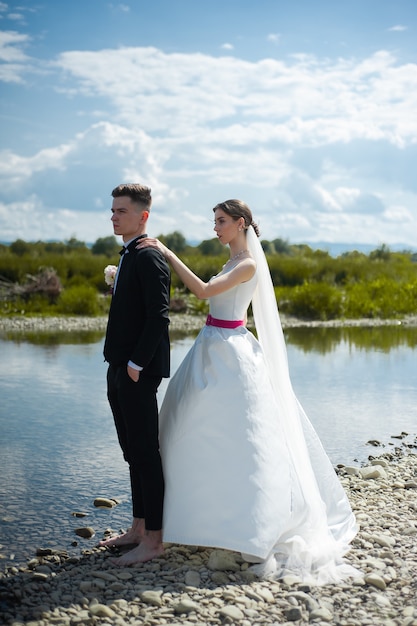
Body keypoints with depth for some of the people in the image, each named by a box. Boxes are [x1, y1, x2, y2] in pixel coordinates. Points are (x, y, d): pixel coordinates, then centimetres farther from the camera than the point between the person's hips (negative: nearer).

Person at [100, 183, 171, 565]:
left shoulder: (149, 257, -14)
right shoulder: (129, 257, 17)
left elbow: (159, 316, -20)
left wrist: (136, 364, -20)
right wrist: (119, 367, 16)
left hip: (138, 374, -10)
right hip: (121, 373, 10)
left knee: (146, 454, -3)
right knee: (134, 454, 15)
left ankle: (153, 540, 5)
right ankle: (140, 528, 26)